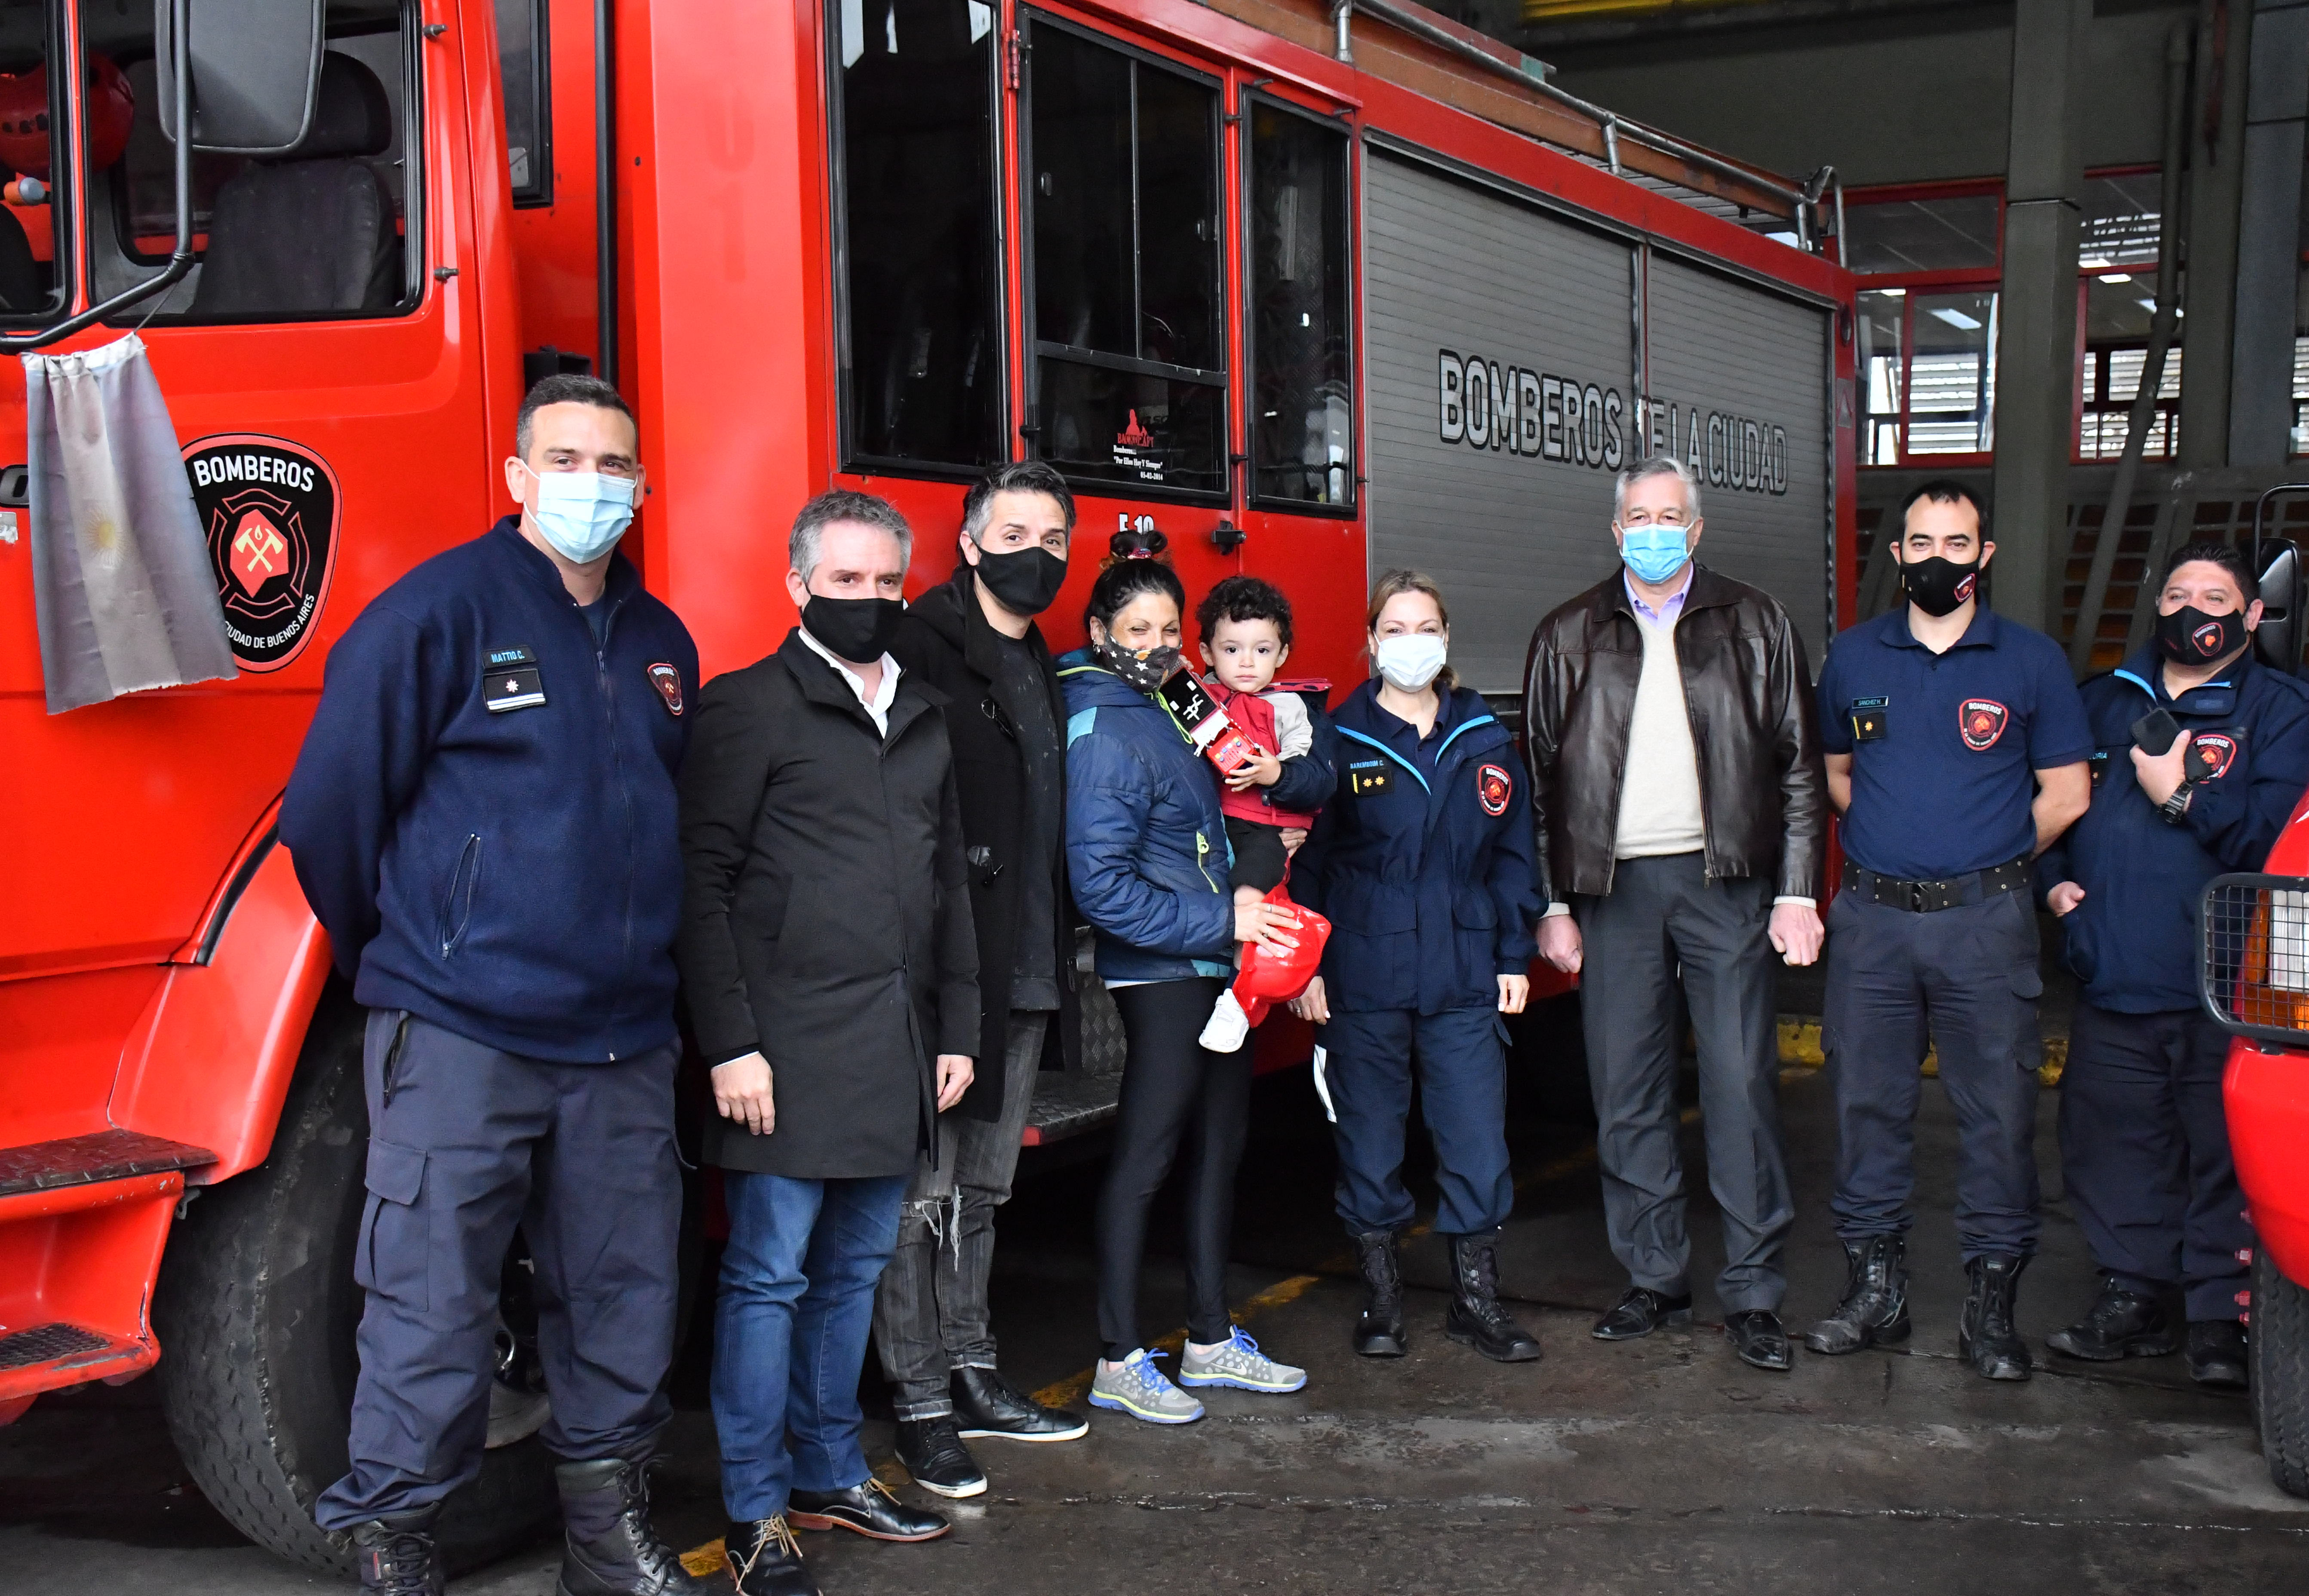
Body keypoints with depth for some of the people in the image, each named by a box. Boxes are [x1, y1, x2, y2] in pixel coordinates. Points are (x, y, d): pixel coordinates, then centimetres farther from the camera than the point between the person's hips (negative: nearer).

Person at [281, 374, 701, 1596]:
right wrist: (403, 958, 8)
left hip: (624, 1044, 6)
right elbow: (331, 806, -3)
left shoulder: (660, 642, 13)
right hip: (460, 1038, -6)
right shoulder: (439, 610, -6)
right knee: (432, 1313, -2)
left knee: (623, 1304, 12)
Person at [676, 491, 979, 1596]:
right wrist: (730, 1044, -15)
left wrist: (956, 1030, 16)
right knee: (770, 1277, -1)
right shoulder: (751, 707, -5)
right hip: (789, 1050, -7)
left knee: (855, 1270, 15)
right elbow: (703, 883, -9)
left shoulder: (924, 720, 17)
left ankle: (829, 1475, 28)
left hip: (894, 1051, 7)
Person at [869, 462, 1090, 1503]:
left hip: (1026, 977, 8)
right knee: (924, 1194, -1)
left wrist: (1055, 963, 16)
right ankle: (921, 1408, 7)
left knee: (982, 1191, 17)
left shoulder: (1043, 668, 17)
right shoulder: (922, 646, -9)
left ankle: (971, 1376, 27)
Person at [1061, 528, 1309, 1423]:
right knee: (1146, 1154, -3)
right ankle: (1119, 1362, 6)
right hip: (1158, 974, -9)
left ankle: (1212, 1339, 26)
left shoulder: (1163, 711, 12)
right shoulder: (1103, 734, -16)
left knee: (1220, 1143, 15)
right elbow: (1103, 887, -21)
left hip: (1214, 964, 9)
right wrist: (1221, 921, -20)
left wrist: (1246, 911, 9)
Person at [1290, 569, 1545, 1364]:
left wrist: (1514, 957, 6)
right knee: (1369, 1140, 7)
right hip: (1363, 977, -2)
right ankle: (1380, 1292, 20)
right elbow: (1307, 860, 1)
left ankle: (1476, 1296, 14)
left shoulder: (1483, 739, 8)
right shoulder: (1339, 741, 0)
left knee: (1476, 1135, 2)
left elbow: (1513, 851, 11)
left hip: (1465, 976, 2)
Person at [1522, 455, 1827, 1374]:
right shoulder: (1569, 637, 9)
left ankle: (1752, 1293, 5)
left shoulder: (1755, 626, 7)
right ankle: (1655, 1279, 16)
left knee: (1740, 1083, -3)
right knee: (1627, 1093, 4)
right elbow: (1540, 778, 9)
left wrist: (1798, 893, -3)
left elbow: (1799, 768, 4)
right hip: (1613, 889, 2)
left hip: (1725, 884, -1)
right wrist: (1553, 905, 3)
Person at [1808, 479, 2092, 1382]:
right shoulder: (1853, 657, 10)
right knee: (1868, 1105, 7)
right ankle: (1874, 1290, 18)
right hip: (1871, 918, 3)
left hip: (1985, 924, -2)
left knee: (1999, 1112, -1)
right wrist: (1896, 841, 11)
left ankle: (1991, 1306, 8)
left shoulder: (2031, 662, 3)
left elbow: (2065, 796, 5)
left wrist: (1986, 864, 4)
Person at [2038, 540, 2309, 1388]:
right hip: (2113, 983, 5)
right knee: (2112, 1152, 9)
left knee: (2226, 1159, -3)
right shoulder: (2104, 701, 17)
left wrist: (2183, 797, -15)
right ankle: (2131, 1300, 21)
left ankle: (2222, 1319, 6)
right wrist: (2054, 877, 12)